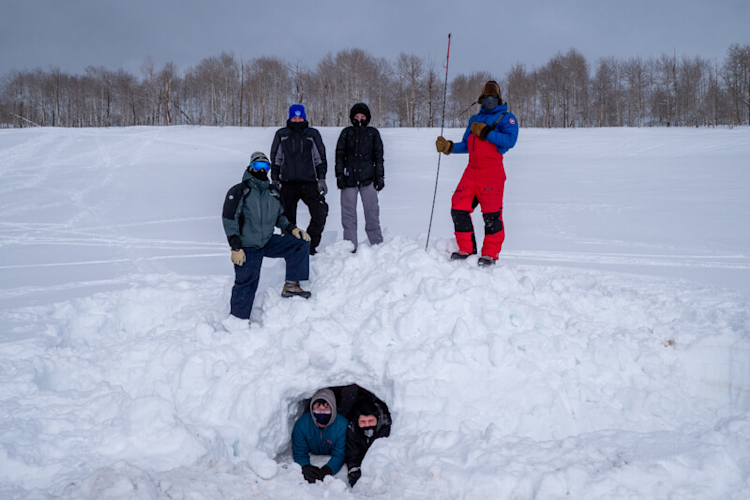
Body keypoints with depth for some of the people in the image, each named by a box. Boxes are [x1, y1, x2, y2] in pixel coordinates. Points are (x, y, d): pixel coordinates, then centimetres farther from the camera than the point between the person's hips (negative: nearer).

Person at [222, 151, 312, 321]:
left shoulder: (272, 192, 10)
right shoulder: (239, 191, -7)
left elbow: (279, 217, 19)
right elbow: (229, 220, -12)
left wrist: (292, 229, -2)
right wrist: (236, 248, -19)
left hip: (269, 242, 5)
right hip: (247, 249, -5)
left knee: (301, 242, -11)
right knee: (246, 286, -6)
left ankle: (291, 285, -11)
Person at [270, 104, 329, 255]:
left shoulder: (312, 134, 7)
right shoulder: (282, 135, 8)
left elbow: (320, 158, 10)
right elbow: (276, 159, 13)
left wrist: (321, 179, 3)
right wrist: (274, 180, 7)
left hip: (309, 183, 0)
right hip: (288, 184, 1)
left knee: (320, 214, -13)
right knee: (288, 218, 4)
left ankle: (310, 246, 1)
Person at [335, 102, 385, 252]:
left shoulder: (373, 133, 10)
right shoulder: (346, 133, 10)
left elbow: (378, 156, 11)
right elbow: (339, 155, 8)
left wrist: (380, 176, 4)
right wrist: (339, 175, -1)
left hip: (368, 178, 0)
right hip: (349, 177, 1)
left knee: (372, 211, 0)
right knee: (348, 213, 1)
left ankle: (377, 244, 8)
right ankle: (350, 246, 7)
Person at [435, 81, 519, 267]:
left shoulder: (506, 117, 6)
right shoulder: (474, 119, 25)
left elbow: (510, 140, -12)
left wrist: (485, 132, -13)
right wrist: (448, 147, 10)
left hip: (492, 172, -6)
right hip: (472, 171, 6)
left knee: (491, 213, -10)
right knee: (459, 208, -3)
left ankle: (490, 254, 0)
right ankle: (466, 249, 9)